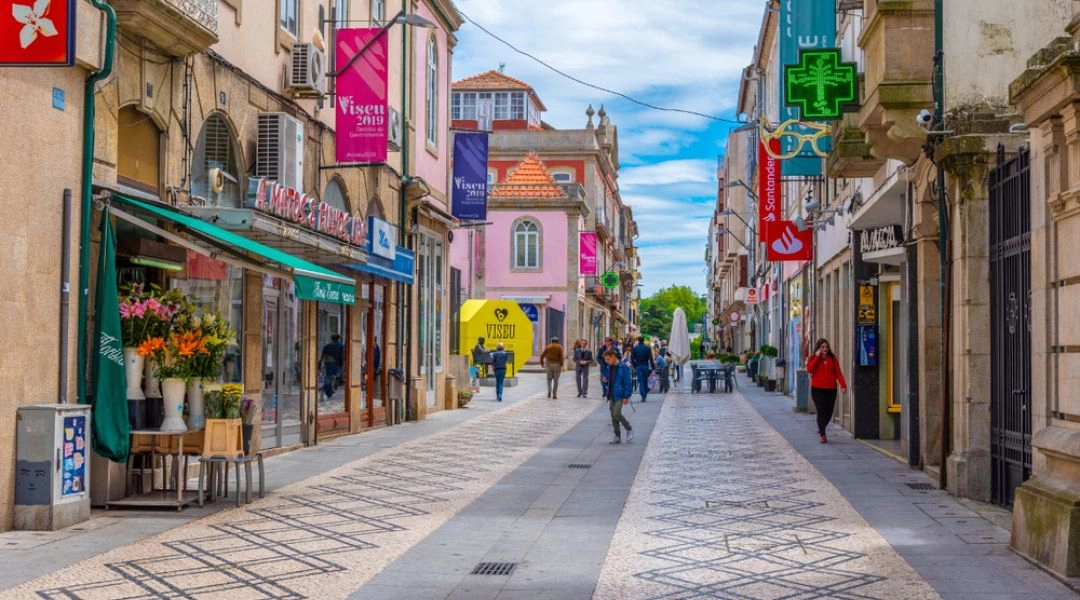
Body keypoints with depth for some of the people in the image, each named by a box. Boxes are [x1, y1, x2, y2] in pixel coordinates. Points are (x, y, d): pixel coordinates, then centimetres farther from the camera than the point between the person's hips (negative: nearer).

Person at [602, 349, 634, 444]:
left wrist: (626, 396, -14)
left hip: (619, 396, -7)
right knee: (613, 416, 6)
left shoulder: (623, 368, -11)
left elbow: (627, 382, -11)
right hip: (611, 396, 7)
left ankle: (629, 429, 5)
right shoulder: (609, 368, 10)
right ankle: (617, 437, 14)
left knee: (616, 414, -16)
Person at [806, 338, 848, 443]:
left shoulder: (832, 358, 9)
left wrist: (843, 385, -9)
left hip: (831, 389, 2)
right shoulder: (813, 358, 6)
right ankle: (823, 435, -9)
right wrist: (817, 356, -13)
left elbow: (838, 373, 3)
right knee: (821, 411, -11)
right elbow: (809, 369, -13)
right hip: (817, 389, -2)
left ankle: (820, 429, 33)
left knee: (829, 412, 6)